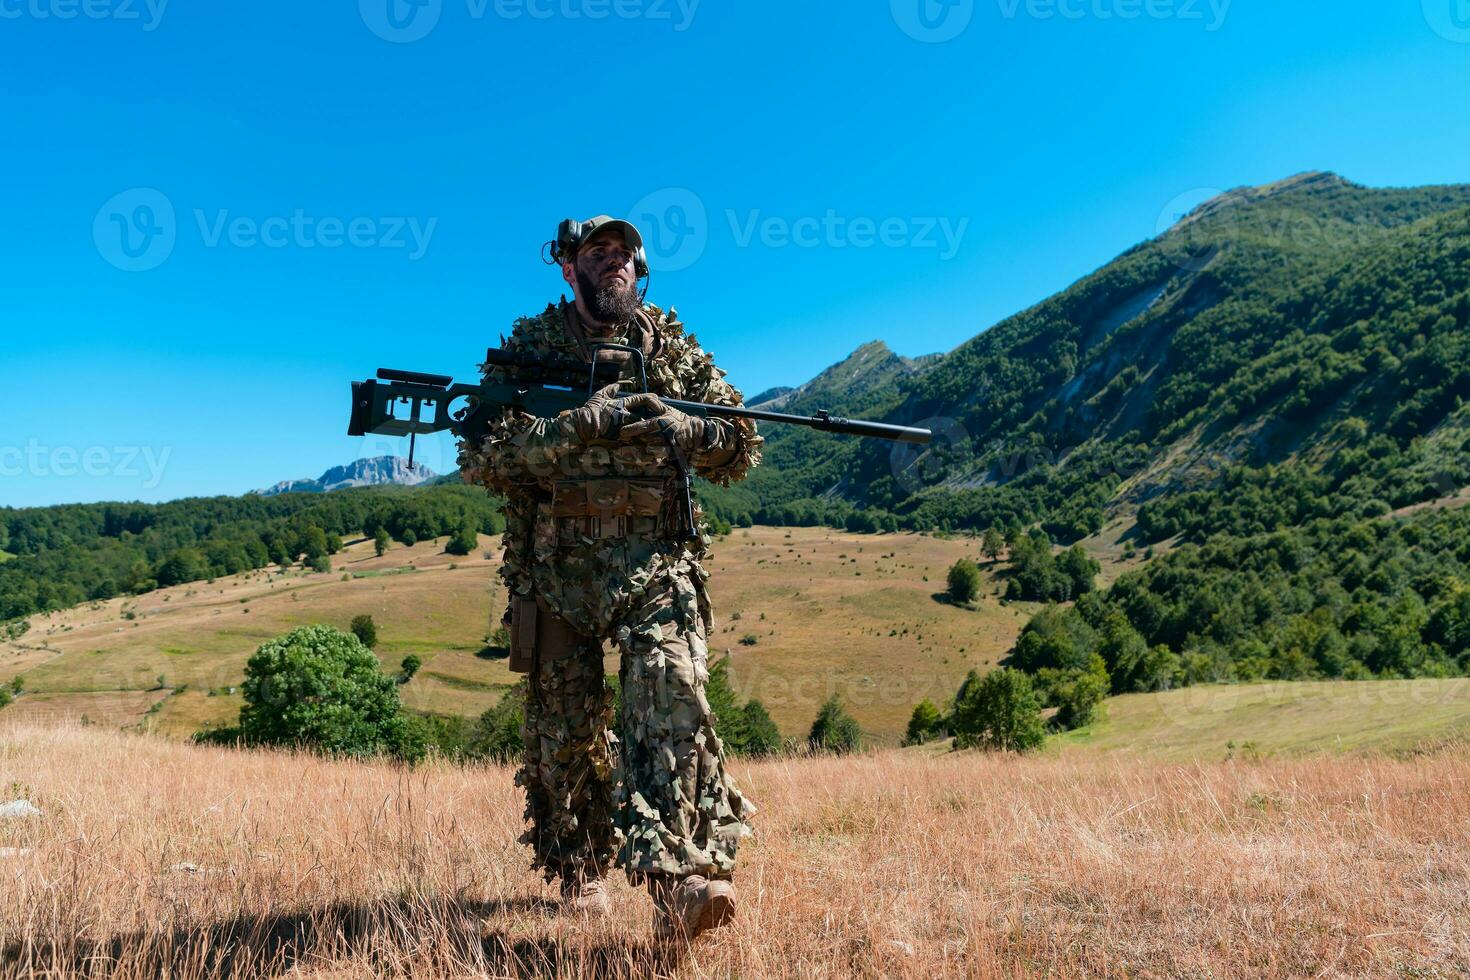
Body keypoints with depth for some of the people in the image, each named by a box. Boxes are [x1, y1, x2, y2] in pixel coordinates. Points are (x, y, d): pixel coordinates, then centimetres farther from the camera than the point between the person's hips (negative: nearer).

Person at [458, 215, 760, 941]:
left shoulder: (673, 345, 10)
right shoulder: (528, 347, 4)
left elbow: (741, 450, 9)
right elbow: (481, 457, -9)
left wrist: (677, 429, -12)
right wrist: (581, 426, -20)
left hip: (658, 562, 0)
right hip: (557, 568, 0)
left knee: (671, 696, -20)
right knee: (566, 729, 8)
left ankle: (678, 881, -24)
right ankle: (579, 869, 29)